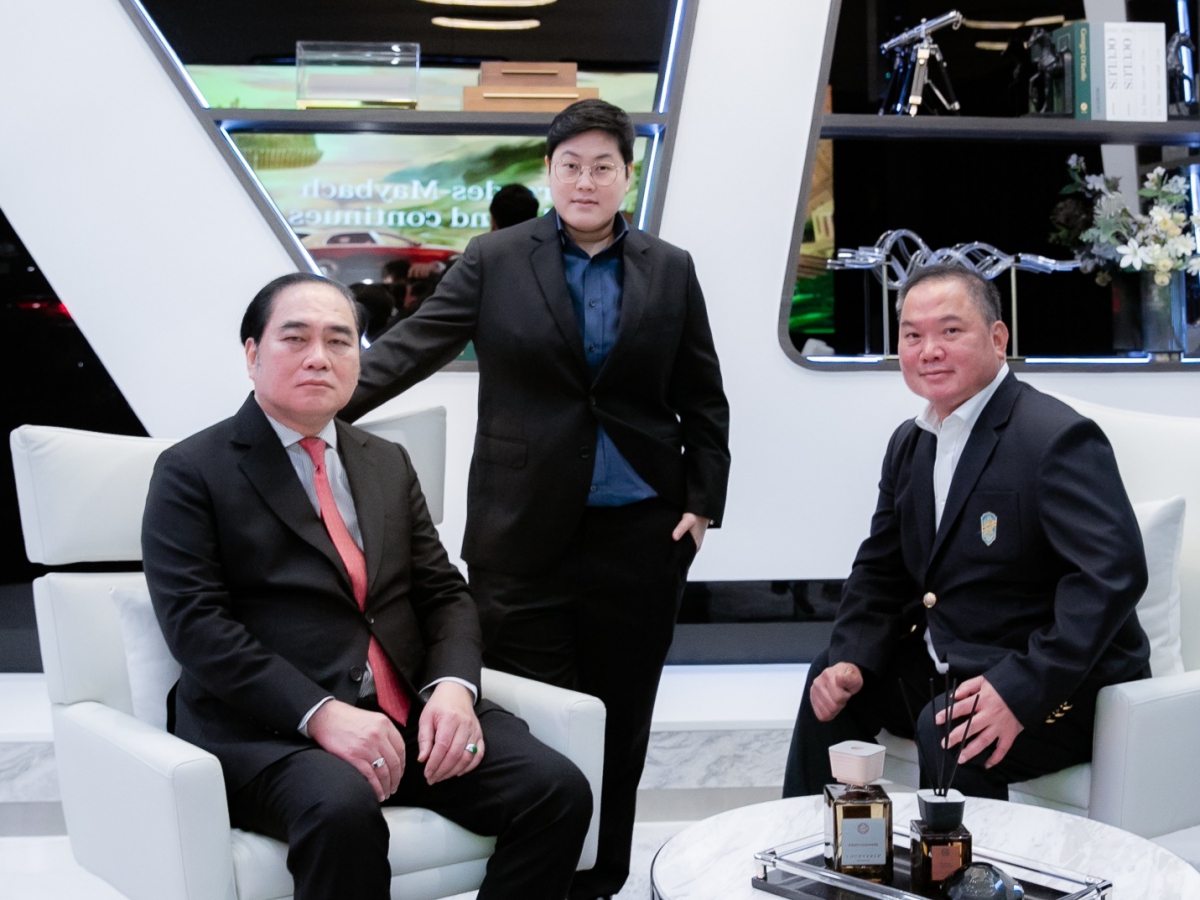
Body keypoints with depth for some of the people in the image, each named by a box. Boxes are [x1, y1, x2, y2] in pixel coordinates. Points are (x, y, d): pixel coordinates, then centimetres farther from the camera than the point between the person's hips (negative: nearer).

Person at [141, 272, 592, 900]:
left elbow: (444, 593, 15)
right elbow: (195, 623, -9)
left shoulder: (389, 463, 19)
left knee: (557, 789, -18)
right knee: (343, 810, -37)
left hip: (412, 715, 5)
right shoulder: (192, 471, 2)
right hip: (269, 729, -5)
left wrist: (452, 686, -7)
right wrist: (321, 713, -22)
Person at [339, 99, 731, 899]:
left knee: (621, 721, 11)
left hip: (640, 533, 2)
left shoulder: (670, 270, 7)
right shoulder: (495, 260, 2)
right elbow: (410, 348, -5)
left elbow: (702, 402, 10)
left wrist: (703, 502, 3)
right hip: (526, 535, -2)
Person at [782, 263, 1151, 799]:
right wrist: (850, 660, -5)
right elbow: (881, 569, 13)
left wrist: (1021, 690, -34)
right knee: (833, 685, 3)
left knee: (948, 735, -31)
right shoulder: (909, 443, 8)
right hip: (940, 669, 8)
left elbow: (1114, 573, -28)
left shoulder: (1059, 438, -18)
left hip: (1055, 685, -8)